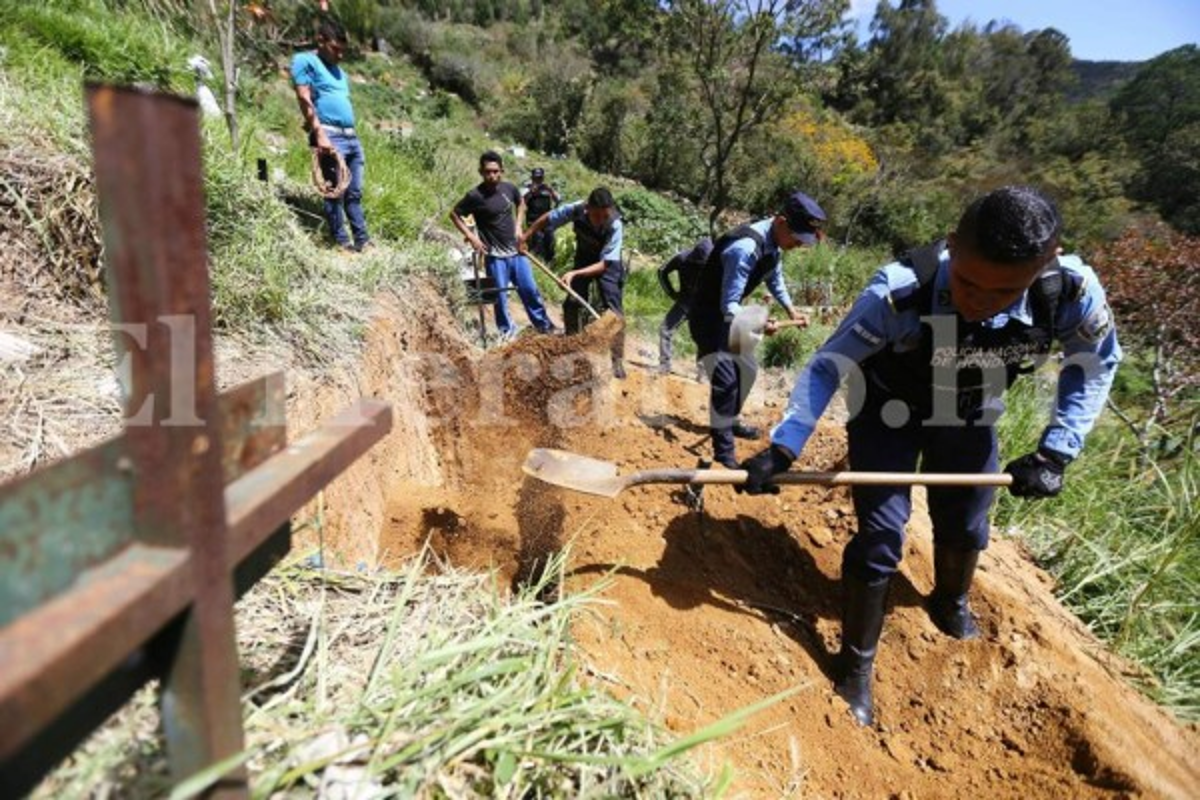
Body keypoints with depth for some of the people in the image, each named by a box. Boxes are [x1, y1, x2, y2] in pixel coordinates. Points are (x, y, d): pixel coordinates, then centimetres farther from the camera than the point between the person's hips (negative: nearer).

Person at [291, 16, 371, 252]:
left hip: (351, 136, 8)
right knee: (335, 191, -7)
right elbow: (304, 99, -8)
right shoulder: (305, 61, 2)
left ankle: (362, 240, 10)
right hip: (329, 136, -7)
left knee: (354, 193, 7)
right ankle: (342, 242, -5)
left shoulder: (339, 71, 25)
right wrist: (319, 134, -18)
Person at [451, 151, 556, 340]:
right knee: (500, 296, 3)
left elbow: (520, 204, 21)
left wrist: (518, 226, 9)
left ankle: (545, 325, 24)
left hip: (516, 250, 4)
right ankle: (507, 331, 21)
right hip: (495, 255, -4)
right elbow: (454, 214, -3)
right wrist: (471, 237, -10)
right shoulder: (475, 196, -14)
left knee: (530, 290, 10)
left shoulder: (509, 188, -1)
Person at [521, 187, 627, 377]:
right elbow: (547, 219, -11)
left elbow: (604, 264, -34)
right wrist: (526, 236, -3)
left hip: (607, 263, -3)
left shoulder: (615, 225, -35)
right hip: (583, 258, 3)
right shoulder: (576, 210, -28)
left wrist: (574, 273, -42)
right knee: (572, 303, 0)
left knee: (614, 310, -14)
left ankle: (617, 362, -9)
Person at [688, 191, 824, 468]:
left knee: (747, 371, 21)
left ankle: (729, 422, 42)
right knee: (725, 381, -16)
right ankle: (723, 453, -5)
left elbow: (775, 277, 20)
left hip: (729, 317, 10)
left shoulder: (774, 243, -1)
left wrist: (790, 308, 12)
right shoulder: (745, 247, -31)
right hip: (708, 318, -10)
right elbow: (729, 305, -32)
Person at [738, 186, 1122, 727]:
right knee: (880, 535, -9)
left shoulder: (1072, 291, -29)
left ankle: (951, 602, 55)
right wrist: (781, 448, -36)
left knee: (965, 525, 19)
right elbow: (827, 366, -28)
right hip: (890, 412, -3)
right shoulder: (899, 291, -39)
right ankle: (855, 666, 13)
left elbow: (1096, 365, -8)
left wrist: (1056, 452, -15)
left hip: (969, 417, 4)